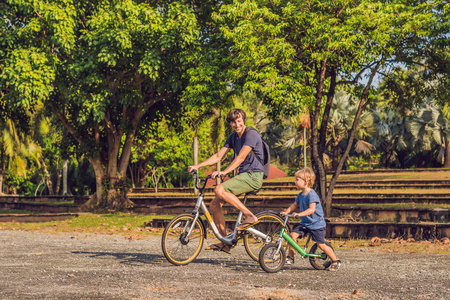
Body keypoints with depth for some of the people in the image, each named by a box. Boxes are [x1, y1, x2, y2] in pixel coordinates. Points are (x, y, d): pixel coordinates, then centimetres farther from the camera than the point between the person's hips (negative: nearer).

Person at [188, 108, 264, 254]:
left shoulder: (251, 134, -11)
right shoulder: (233, 137, 14)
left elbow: (241, 157, -22)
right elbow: (218, 156, 13)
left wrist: (224, 172, -32)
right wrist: (197, 166, 3)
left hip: (253, 176, -9)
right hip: (243, 175, 9)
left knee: (220, 190, -28)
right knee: (214, 205, 0)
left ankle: (250, 216, -21)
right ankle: (224, 243, 8)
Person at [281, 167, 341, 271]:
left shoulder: (312, 194, -22)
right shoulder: (301, 195, 5)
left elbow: (312, 209, -32)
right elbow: (295, 204, 15)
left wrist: (299, 214, -41)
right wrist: (286, 211, -2)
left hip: (316, 223, -8)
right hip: (305, 222, 8)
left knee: (321, 244, -5)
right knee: (293, 234, -8)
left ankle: (336, 261, 11)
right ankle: (290, 257, 2)